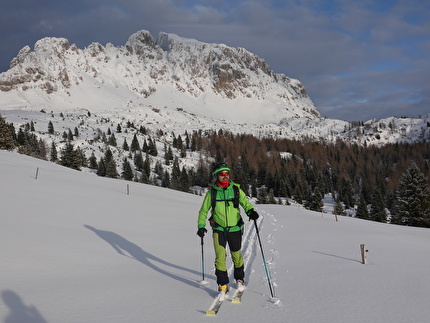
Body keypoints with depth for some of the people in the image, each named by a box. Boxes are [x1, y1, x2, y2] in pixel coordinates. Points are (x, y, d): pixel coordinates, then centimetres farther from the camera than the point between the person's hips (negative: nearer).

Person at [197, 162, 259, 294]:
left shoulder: (236, 190, -1)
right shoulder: (211, 192, -1)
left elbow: (245, 203, 2)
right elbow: (203, 210, 9)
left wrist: (251, 211, -19)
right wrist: (201, 226, 1)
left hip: (235, 229, 1)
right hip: (218, 229, 0)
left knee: (236, 256, 12)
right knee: (220, 257, -8)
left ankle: (240, 279, 36)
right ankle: (223, 284, 8)